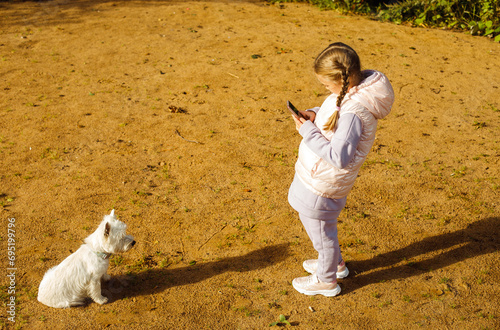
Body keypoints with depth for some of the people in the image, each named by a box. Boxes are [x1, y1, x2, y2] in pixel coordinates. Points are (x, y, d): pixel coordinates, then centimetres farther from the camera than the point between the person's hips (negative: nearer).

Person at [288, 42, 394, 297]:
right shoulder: (356, 89, -3)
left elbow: (339, 157, -32)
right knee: (310, 219, 30)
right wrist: (315, 114, -4)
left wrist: (308, 131, -25)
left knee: (320, 231, 13)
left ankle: (326, 281, 40)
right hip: (316, 175, 10)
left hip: (321, 184, -10)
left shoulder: (353, 113, -33)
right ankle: (335, 263, 52)